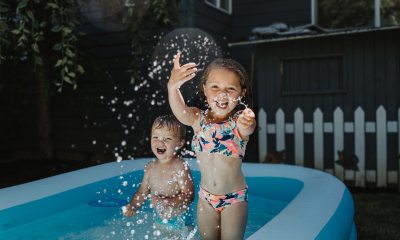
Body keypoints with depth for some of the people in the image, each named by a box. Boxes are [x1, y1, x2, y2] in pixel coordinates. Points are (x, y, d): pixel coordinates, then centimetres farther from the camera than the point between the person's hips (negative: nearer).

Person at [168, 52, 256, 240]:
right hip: (206, 196, 3)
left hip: (234, 198, -2)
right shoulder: (198, 119, -8)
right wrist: (173, 87, -50)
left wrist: (247, 123, -62)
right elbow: (180, 110, -29)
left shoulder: (238, 121, -14)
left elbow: (247, 128, -37)